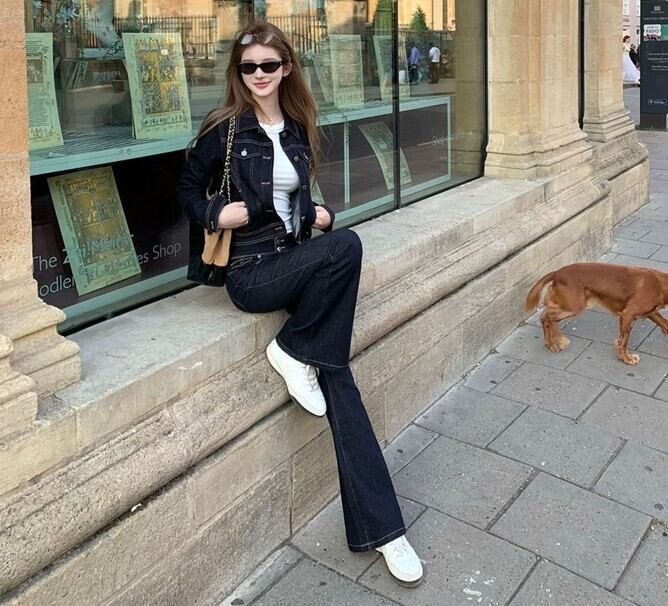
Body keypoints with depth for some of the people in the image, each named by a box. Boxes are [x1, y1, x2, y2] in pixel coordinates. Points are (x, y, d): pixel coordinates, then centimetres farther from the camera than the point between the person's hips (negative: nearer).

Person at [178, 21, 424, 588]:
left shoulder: (297, 128, 12)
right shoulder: (224, 129, -2)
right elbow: (189, 192, 6)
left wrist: (317, 213, 0)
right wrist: (238, 212, -13)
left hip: (298, 261, 4)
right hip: (251, 272, -4)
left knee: (335, 374, -11)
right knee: (347, 246, -30)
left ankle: (379, 528, -7)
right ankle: (293, 352, -10)